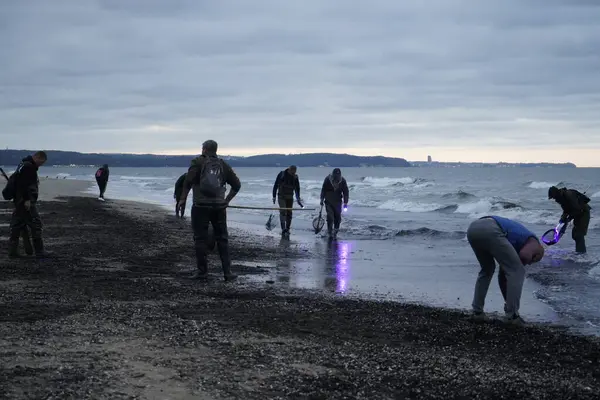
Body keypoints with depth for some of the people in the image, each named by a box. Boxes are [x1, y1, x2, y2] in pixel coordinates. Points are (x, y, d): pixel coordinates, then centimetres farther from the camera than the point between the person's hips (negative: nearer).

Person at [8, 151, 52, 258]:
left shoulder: (24, 164, 19)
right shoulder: (28, 166, -15)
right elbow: (24, 184, -23)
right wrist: (27, 200, -24)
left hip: (19, 201, 11)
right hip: (26, 202, -11)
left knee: (17, 225, 11)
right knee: (36, 225, -5)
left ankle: (12, 251, 13)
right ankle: (39, 252, -3)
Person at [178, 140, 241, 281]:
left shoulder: (198, 162, -4)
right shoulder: (223, 165, 9)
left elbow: (188, 182, -15)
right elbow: (237, 184, 11)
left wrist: (182, 199, -4)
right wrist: (227, 200, 18)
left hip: (201, 206, -3)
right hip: (219, 207, 4)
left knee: (200, 239, 4)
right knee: (222, 240, 9)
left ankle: (202, 272, 5)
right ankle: (227, 272, 6)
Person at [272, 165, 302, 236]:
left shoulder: (295, 177, -1)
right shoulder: (281, 174, -10)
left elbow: (297, 188, 7)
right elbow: (275, 185, -4)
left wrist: (298, 199, 1)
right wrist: (274, 196, -4)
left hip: (290, 198, 3)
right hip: (281, 197, -3)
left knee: (289, 213, 4)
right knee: (283, 212, -17)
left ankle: (287, 229, 14)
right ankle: (283, 229, -21)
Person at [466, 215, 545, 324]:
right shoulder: (534, 242, 22)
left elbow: (503, 275, 43)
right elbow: (525, 255, -4)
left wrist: (507, 302, 49)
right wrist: (519, 265, 18)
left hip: (473, 228, 8)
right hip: (491, 230, -8)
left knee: (487, 270, 32)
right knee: (517, 272, 8)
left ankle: (477, 310, 29)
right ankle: (512, 315, 8)